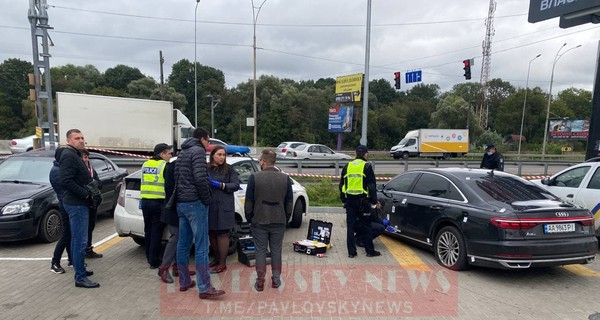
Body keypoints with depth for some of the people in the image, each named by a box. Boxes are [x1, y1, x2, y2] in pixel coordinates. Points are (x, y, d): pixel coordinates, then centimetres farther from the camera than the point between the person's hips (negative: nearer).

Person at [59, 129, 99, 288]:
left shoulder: (75, 155, 17)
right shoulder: (69, 156, -15)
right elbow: (66, 181, -25)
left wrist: (91, 190, 8)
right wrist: (86, 194, -20)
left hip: (78, 203, 11)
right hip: (77, 204, -11)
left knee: (77, 240, 18)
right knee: (80, 241, -8)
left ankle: (79, 269, 30)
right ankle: (80, 278, -3)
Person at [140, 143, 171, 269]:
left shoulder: (145, 164, 12)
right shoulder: (164, 166, -9)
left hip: (145, 201, 7)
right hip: (158, 202, -7)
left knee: (148, 230, 17)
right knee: (156, 232, 1)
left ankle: (149, 257, 30)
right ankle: (154, 261, 6)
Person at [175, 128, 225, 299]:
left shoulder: (182, 153, 19)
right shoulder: (198, 151, -9)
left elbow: (177, 178, 18)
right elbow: (200, 178, -20)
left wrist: (180, 197, 17)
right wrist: (207, 199, -11)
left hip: (181, 202, 9)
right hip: (195, 203, -9)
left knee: (183, 243, 13)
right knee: (201, 246, -8)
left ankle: (184, 282, 22)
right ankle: (205, 288, -7)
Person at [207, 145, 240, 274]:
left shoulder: (229, 169, 2)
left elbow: (236, 185, -5)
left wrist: (220, 185, -14)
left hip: (224, 207, -2)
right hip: (209, 206, 2)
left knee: (222, 234, 3)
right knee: (212, 234, 11)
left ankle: (222, 264, 12)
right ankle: (217, 260, 28)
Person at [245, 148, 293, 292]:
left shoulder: (254, 178, -10)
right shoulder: (285, 178, -2)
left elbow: (249, 202, -5)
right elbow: (289, 203, 4)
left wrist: (249, 218, 8)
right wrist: (286, 219, 14)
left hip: (259, 222, -2)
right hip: (279, 222, 2)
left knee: (260, 251, 8)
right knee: (276, 250, 13)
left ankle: (260, 282, 13)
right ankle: (276, 279, 21)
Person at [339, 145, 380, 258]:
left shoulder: (347, 166, 9)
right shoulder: (367, 166, -4)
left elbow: (341, 185, 14)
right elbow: (372, 185, -5)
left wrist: (343, 199, 22)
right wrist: (374, 201, 2)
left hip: (349, 200, 4)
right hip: (362, 200, -3)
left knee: (351, 226, 7)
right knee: (365, 226, 6)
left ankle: (351, 252, 11)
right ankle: (370, 250, 15)